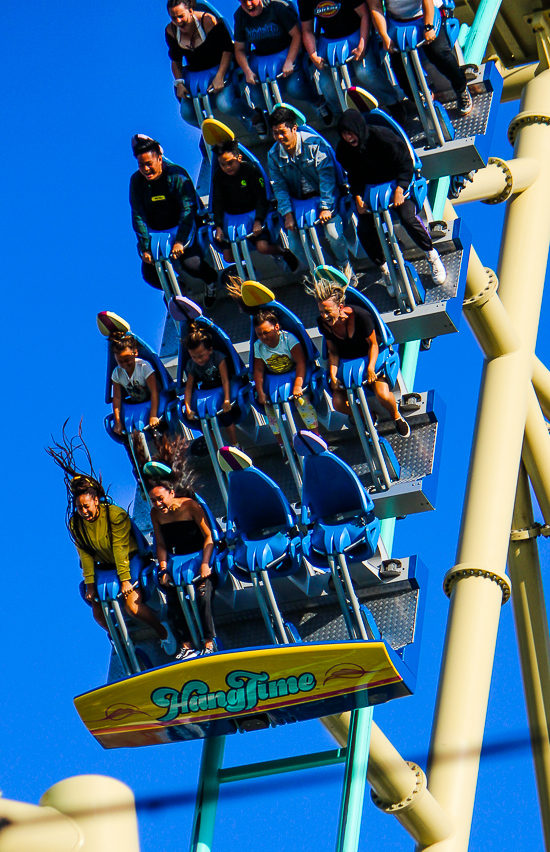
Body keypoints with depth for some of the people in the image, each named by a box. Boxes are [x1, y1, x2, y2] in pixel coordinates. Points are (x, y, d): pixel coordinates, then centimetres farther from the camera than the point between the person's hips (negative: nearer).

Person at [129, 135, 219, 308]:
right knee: (150, 275, -12)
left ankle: (211, 279, 10)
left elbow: (188, 209, -23)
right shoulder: (136, 180, -8)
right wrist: (145, 248, -15)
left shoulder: (176, 175, -18)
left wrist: (180, 241, -33)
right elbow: (138, 216, -7)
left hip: (181, 228, -3)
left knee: (190, 264, -26)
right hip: (155, 232, 4)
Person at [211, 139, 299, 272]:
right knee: (229, 258, -10)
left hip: (254, 214, -3)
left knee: (263, 247, -25)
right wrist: (218, 226, -13)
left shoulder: (251, 170, -14)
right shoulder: (219, 175, -4)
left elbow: (261, 198, -12)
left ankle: (285, 252, 7)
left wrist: (258, 221, -24)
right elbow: (218, 203, -1)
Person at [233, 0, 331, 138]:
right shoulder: (240, 15, -6)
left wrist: (289, 63, -25)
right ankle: (260, 112, 25)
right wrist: (247, 72, -13)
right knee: (258, 99, -14)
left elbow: (297, 35, -18)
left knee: (295, 88, -25)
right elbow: (239, 49, 2)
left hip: (288, 52, -3)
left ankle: (319, 102, 9)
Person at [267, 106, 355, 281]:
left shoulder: (314, 144, -18)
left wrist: (326, 207, -23)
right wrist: (287, 214, -14)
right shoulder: (274, 155, -5)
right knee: (296, 246, -10)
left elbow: (326, 176, -18)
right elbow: (279, 186, -2)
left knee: (334, 236, -21)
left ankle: (345, 266, 10)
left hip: (323, 195, -3)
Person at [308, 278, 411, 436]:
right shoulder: (323, 323, -15)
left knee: (383, 396, -27)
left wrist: (371, 368, -27)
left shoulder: (360, 316, -27)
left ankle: (397, 417, 9)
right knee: (338, 403, -17)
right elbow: (333, 352, -1)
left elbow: (373, 344, -14)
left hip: (368, 358, -4)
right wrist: (333, 375, -12)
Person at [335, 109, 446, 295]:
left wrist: (400, 190, -22)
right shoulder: (343, 150, -11)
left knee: (408, 217, -28)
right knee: (364, 231, -18)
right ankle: (385, 269, 2)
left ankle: (433, 257, -6)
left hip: (396, 183, -4)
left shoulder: (382, 137, -24)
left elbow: (405, 162, -14)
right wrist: (358, 197, -11)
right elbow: (352, 176, 5)